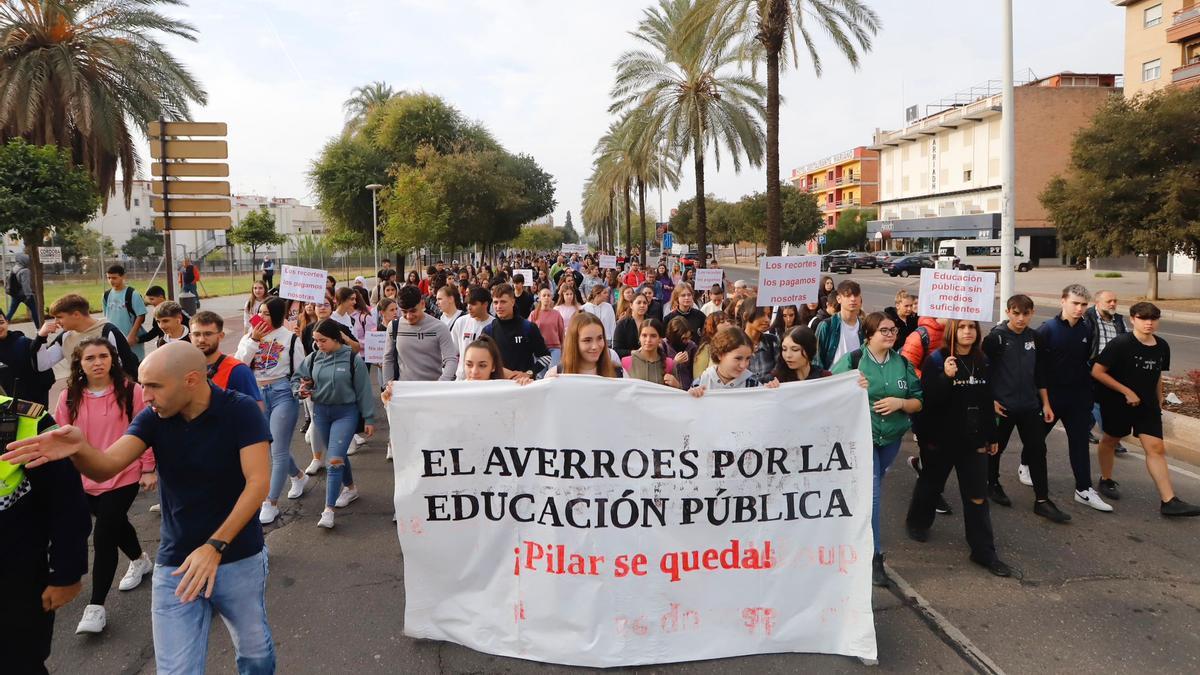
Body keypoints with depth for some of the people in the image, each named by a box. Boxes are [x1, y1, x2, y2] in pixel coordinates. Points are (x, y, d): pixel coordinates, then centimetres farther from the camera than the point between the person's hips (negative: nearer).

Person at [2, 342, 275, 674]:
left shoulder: (240, 411, -15)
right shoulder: (154, 417, -3)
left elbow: (258, 481, -21)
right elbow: (104, 467, -14)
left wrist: (215, 546, -29)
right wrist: (79, 448, -38)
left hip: (239, 558, -3)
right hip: (175, 563, 3)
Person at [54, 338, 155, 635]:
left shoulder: (130, 391, -11)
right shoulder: (69, 397, -2)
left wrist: (148, 469, -4)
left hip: (124, 476, -4)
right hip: (86, 479, 4)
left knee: (103, 536, -10)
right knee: (115, 523, 23)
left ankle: (96, 606, -2)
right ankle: (139, 561, 51)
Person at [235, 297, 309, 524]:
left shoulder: (290, 339, -1)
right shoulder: (249, 337, 7)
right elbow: (238, 364, -8)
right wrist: (254, 340, -14)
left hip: (283, 394, -5)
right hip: (257, 395, 5)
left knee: (278, 450, -6)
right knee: (270, 446, 16)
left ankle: (271, 504, 0)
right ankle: (298, 476, 42)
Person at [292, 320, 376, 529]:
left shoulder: (353, 359, -10)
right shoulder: (313, 358, 1)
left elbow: (363, 391, -5)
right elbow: (296, 378, 15)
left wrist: (369, 419, -3)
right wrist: (300, 390, -8)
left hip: (346, 412, -5)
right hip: (320, 411, 5)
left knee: (334, 459, -14)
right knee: (337, 456, 18)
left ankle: (328, 510, -13)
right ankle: (350, 488, 43)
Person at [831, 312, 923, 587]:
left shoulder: (903, 363, 4)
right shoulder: (852, 360, -10)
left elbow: (918, 401, 6)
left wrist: (900, 402, -14)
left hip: (891, 437, 5)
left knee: (873, 489, 18)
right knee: (871, 492, -11)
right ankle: (874, 556, -6)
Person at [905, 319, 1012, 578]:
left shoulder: (983, 362, 4)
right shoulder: (936, 360, -12)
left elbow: (988, 402, 12)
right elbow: (928, 399, -20)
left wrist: (991, 436, 15)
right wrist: (946, 377, -34)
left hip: (973, 440, 3)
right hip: (942, 438, -3)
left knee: (977, 497, 2)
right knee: (931, 484, 17)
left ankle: (983, 552, 7)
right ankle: (917, 522, 42)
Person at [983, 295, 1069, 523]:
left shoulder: (1033, 337, 6)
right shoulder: (996, 337, -10)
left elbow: (1038, 372, 12)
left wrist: (1045, 403, 11)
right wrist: (991, 400, -12)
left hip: (1029, 405, 4)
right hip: (1002, 405, -4)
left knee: (1037, 450, 1)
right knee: (996, 447, 11)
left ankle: (1042, 500, 7)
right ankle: (993, 484, 33)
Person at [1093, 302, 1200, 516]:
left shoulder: (1162, 347, 1)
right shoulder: (1120, 344, -17)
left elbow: (1157, 377, 15)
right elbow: (1097, 372, -19)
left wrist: (1159, 403, 16)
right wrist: (1127, 391, -19)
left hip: (1147, 405, 4)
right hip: (1117, 403, -4)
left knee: (1156, 448, -3)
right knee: (1111, 440, 14)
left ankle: (1168, 501, -6)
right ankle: (1106, 480, 36)